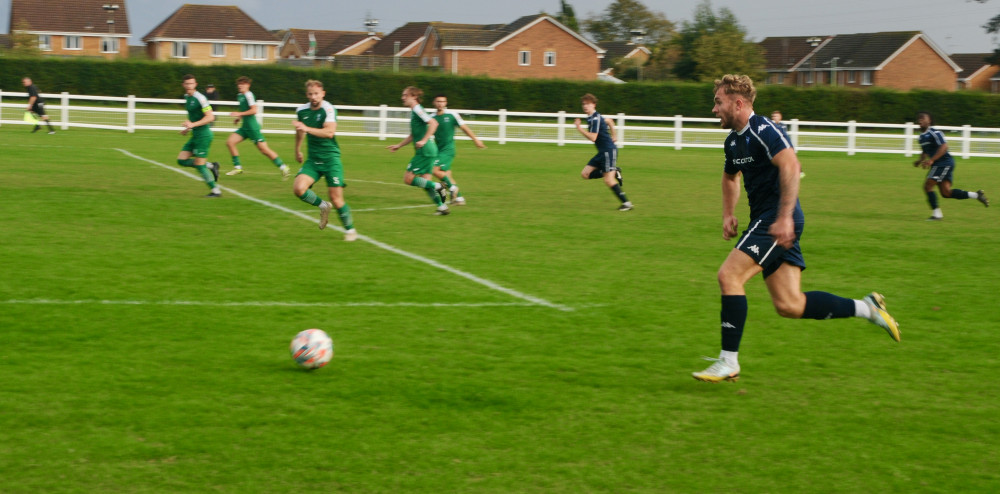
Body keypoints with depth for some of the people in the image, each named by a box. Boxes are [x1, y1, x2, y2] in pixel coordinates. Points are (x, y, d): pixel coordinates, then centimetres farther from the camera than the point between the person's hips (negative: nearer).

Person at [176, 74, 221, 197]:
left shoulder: (200, 98, -17)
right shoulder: (187, 97, 11)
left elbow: (210, 117, -21)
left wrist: (193, 124, -27)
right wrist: (188, 128, 18)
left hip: (203, 135, -9)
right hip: (195, 135, 9)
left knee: (199, 165, -8)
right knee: (181, 160, 5)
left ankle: (215, 191, 4)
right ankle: (211, 166, 15)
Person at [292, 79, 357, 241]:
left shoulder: (328, 109, -14)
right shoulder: (301, 111, 5)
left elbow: (330, 132, -30)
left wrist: (307, 129, -36)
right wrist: (297, 150, 35)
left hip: (331, 157, -5)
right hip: (313, 159, 5)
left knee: (336, 198, -9)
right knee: (298, 188, -17)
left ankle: (350, 229, 13)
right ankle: (323, 206, 10)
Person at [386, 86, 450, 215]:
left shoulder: (417, 110, -11)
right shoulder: (414, 111, 19)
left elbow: (433, 123, -24)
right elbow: (413, 135, 30)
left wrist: (424, 141, -27)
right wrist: (398, 145, 27)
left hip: (425, 151, -10)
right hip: (428, 151, 10)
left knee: (408, 179, -8)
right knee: (425, 182, 10)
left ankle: (438, 187, -8)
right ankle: (442, 207, 11)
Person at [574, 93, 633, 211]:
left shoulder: (595, 119, -16)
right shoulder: (591, 118, 14)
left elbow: (593, 138, -23)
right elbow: (609, 121, 30)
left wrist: (579, 128, -17)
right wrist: (612, 136, 34)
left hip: (609, 150, -10)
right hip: (602, 152, 10)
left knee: (608, 180, -11)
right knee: (585, 174, 5)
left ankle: (626, 203, -4)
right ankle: (615, 173, 9)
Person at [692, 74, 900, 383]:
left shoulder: (762, 131, -14)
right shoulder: (733, 140, 16)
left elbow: (790, 165, -28)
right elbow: (730, 176, 36)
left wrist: (785, 217, -32)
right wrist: (728, 214, 22)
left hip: (777, 221, -10)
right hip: (765, 221, 10)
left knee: (729, 276, -15)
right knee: (789, 305, 4)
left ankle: (728, 362, -12)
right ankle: (865, 308, 12)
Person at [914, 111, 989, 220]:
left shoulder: (934, 133, -13)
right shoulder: (922, 136, 15)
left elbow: (944, 146, -23)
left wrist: (931, 160, -28)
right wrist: (920, 160, 11)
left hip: (944, 162, -9)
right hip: (938, 165, 9)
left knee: (928, 185, -13)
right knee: (946, 192, 2)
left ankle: (936, 214, -8)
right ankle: (976, 195, 10)